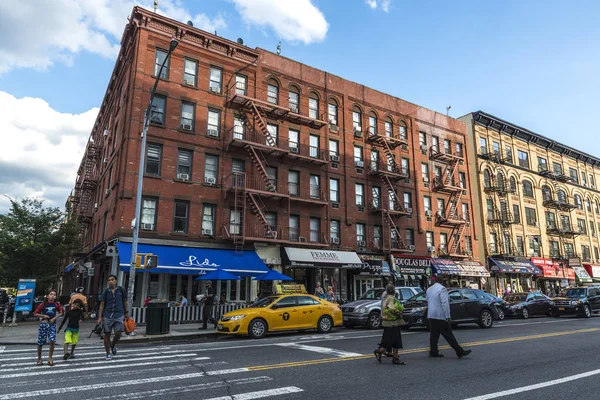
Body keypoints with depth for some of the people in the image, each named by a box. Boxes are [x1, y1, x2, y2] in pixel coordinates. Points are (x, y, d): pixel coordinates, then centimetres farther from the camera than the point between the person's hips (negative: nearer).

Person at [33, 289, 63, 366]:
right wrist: (43, 315, -14)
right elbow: (35, 314, -1)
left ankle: (50, 358, 0)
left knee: (52, 341, -15)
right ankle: (39, 358, 29)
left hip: (52, 324, 1)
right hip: (43, 324, 0)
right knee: (40, 343, 8)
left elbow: (60, 313, 8)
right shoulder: (43, 305, -8)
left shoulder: (57, 304, -4)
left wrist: (54, 318, -7)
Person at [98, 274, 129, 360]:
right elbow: (102, 305, 2)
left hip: (118, 315, 0)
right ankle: (108, 354, 17)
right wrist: (100, 317, -3)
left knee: (118, 333, -8)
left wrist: (126, 312, 12)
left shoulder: (121, 290, 2)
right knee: (107, 335, 4)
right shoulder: (106, 291, 2)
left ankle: (113, 346, 24)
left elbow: (125, 302, 11)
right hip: (107, 315, 0)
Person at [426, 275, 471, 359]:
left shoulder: (429, 289, 12)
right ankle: (460, 352, 0)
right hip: (440, 316, -7)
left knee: (434, 334, 10)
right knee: (448, 335, -5)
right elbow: (445, 303, -19)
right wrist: (448, 317, -19)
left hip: (431, 316, 7)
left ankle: (433, 352, 10)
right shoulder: (442, 289, -13)